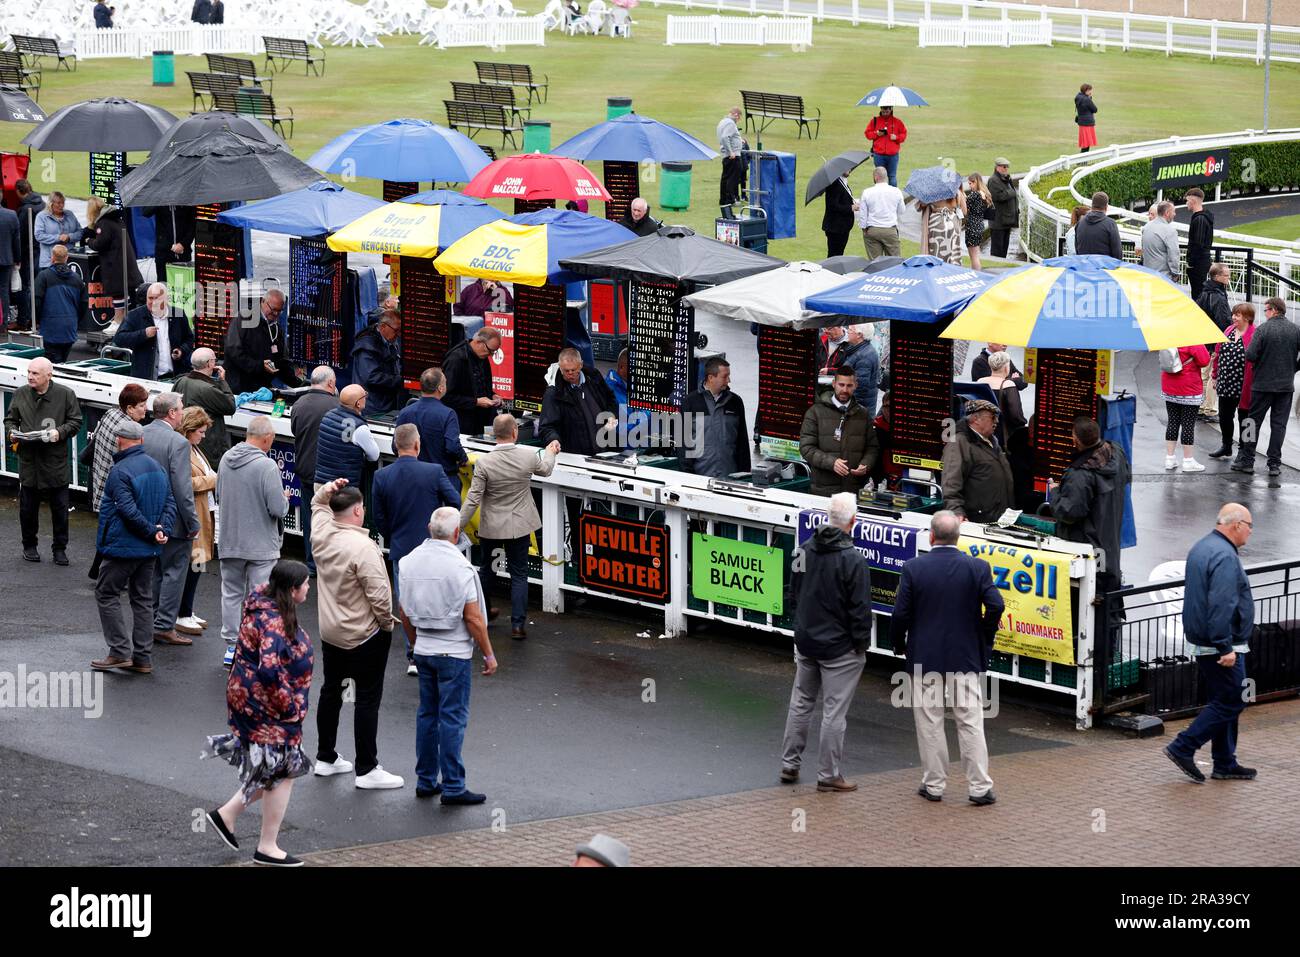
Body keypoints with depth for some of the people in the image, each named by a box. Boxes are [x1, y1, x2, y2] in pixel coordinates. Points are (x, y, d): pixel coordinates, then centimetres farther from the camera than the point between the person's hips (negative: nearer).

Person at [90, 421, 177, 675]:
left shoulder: (120, 471, -17)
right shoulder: (157, 467, 8)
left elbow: (128, 510, -24)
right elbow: (170, 503, 6)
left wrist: (151, 531, -15)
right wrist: (162, 529, -6)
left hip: (122, 547, -8)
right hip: (149, 550, 8)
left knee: (106, 593, 5)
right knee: (143, 599, 13)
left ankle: (120, 651, -1)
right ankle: (142, 657, 13)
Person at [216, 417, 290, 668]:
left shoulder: (226, 459, -1)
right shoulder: (266, 466, -21)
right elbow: (278, 509, -20)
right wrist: (285, 498, 0)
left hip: (230, 542, 5)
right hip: (261, 545, -5)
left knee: (231, 594, 16)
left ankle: (231, 647, 21)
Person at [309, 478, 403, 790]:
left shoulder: (321, 535, -4)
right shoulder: (363, 547, -25)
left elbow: (317, 505, 19)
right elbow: (379, 594, -26)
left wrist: (326, 491, -1)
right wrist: (387, 622, -9)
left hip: (329, 632, 8)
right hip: (365, 636, -8)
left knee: (331, 691, 20)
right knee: (368, 699, 1)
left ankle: (325, 758, 30)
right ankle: (367, 770, 4)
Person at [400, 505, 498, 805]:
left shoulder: (409, 561, 2)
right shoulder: (459, 567, -17)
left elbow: (405, 613, 11)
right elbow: (473, 617, -15)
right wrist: (489, 654, -6)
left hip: (423, 650, 6)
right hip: (454, 652, -6)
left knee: (427, 714, 14)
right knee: (453, 718, -3)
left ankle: (425, 781, 19)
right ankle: (452, 787, -2)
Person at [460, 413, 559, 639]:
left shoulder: (484, 463, -20)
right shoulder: (529, 456, -14)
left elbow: (473, 500, -18)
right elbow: (544, 469, 11)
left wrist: (458, 526, -9)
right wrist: (550, 452, 33)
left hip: (490, 527, -1)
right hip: (519, 526, 1)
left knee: (487, 570, 20)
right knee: (519, 574, 8)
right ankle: (518, 623, 3)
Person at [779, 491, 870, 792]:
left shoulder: (807, 550, 1)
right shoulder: (853, 559, -21)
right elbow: (860, 608, -18)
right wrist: (861, 643, -6)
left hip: (806, 641, 7)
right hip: (840, 648, -7)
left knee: (800, 703, 18)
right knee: (835, 711, 1)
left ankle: (789, 764, 24)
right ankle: (829, 775, 6)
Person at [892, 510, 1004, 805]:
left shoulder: (913, 568, -8)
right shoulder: (977, 568, -6)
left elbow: (901, 613, -8)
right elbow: (996, 605, -14)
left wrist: (899, 645, 8)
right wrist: (985, 637, 3)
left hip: (924, 656, 0)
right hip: (966, 656, 1)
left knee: (929, 723, 10)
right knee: (971, 722, 5)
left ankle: (933, 784, 14)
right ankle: (980, 787, 4)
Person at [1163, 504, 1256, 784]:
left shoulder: (1201, 548, 13)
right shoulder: (1225, 556, -20)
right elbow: (1221, 605, -27)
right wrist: (1225, 647, -26)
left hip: (1201, 643, 10)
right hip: (1220, 646, -10)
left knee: (1222, 701, 15)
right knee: (1231, 702, -4)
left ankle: (1225, 764, 19)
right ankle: (1183, 748, -5)